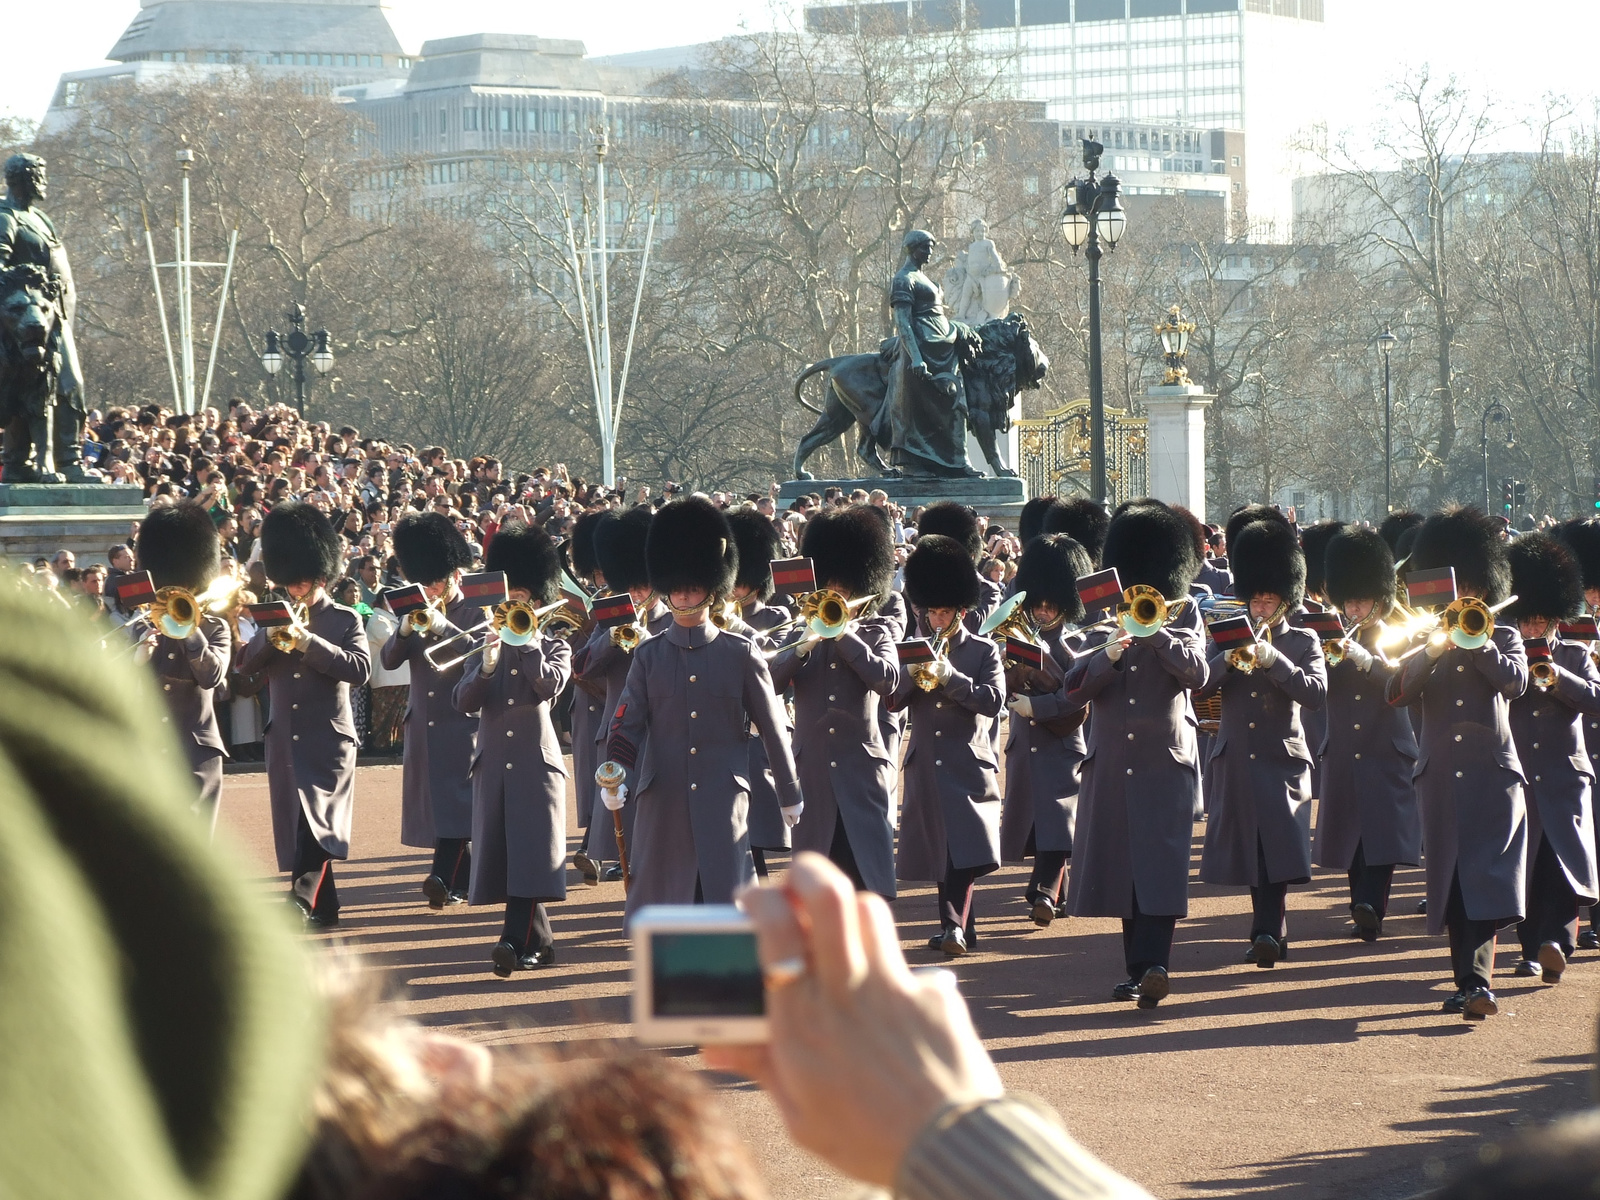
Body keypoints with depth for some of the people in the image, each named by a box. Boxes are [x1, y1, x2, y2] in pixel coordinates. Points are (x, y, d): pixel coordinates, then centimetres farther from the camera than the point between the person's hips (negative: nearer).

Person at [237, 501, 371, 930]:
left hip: (329, 739, -5)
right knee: (297, 826, 8)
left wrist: (309, 641, -20)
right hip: (285, 740, 5)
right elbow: (245, 665, 7)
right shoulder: (278, 619, 14)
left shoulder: (345, 620, 1)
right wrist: (270, 636, -11)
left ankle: (302, 899, -32)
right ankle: (324, 908, 17)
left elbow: (360, 669, -14)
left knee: (315, 819, -19)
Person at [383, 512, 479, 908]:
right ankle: (462, 881, 15)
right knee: (431, 798, 6)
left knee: (456, 798, -14)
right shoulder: (417, 612, 13)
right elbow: (388, 660, 5)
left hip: (462, 723, -6)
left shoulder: (476, 613, -1)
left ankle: (444, 877, -24)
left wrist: (442, 626, -27)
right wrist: (406, 629, -14)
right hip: (423, 723, 6)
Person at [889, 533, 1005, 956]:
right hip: (926, 762, 4)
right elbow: (892, 699, 6)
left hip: (968, 764, -4)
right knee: (939, 852, 8)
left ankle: (954, 924, -22)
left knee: (964, 848, -16)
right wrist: (915, 671, -11)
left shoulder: (984, 651, 2)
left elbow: (993, 700, -10)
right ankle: (961, 925, 16)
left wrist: (948, 675, -18)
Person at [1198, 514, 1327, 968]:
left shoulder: (1303, 643, 4)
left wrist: (1273, 659, -21)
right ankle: (1270, 932, 18)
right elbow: (1197, 684, 0)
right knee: (1249, 851, 7)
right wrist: (1228, 659, -17)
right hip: (1235, 761, 3)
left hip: (1282, 761, -3)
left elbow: (1316, 692, -12)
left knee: (1278, 850, -14)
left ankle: (1268, 932, -19)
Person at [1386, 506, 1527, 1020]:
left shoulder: (1503, 637, 9)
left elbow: (1516, 681, -11)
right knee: (1450, 881, 3)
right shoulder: (1427, 644, 14)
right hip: (1440, 777, 3)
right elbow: (1398, 694, -1)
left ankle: (1477, 981, -23)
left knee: (1485, 877, -14)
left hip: (1493, 773, -3)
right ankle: (1470, 980, 10)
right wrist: (1433, 649, -13)